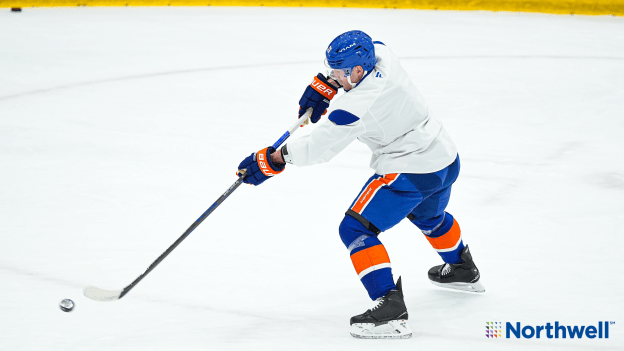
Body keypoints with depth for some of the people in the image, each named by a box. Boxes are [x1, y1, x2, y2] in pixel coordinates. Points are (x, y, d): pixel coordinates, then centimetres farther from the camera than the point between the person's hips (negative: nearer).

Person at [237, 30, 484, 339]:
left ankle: (391, 308, -18)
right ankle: (463, 271, 61)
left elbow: (320, 145, -20)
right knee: (428, 216, 37)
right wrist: (323, 86, 12)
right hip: (446, 159, 10)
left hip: (411, 172, -10)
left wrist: (274, 159, -11)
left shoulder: (359, 104, -26)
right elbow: (354, 60, 21)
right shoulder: (382, 55, -4)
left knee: (356, 230, -7)